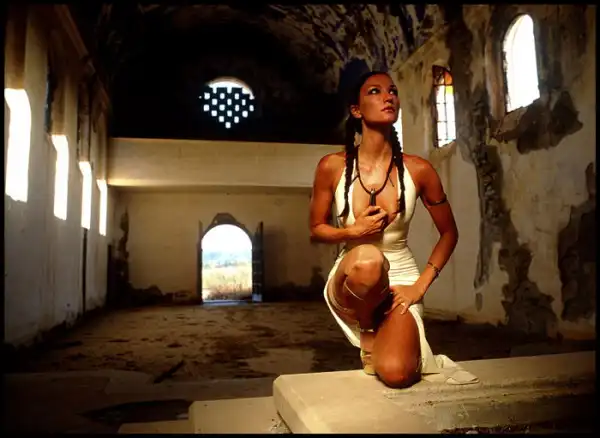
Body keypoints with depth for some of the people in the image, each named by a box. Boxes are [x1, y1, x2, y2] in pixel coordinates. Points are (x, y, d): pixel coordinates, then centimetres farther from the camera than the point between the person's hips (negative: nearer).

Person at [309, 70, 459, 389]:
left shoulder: (418, 169, -8)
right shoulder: (331, 167, -9)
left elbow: (449, 234, 4)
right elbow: (316, 231, 2)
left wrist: (420, 285, -6)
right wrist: (354, 232, -19)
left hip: (400, 279, 1)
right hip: (351, 281, 0)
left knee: (395, 373, -24)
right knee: (366, 258, -39)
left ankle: (386, 335, 14)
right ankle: (367, 333, -6)